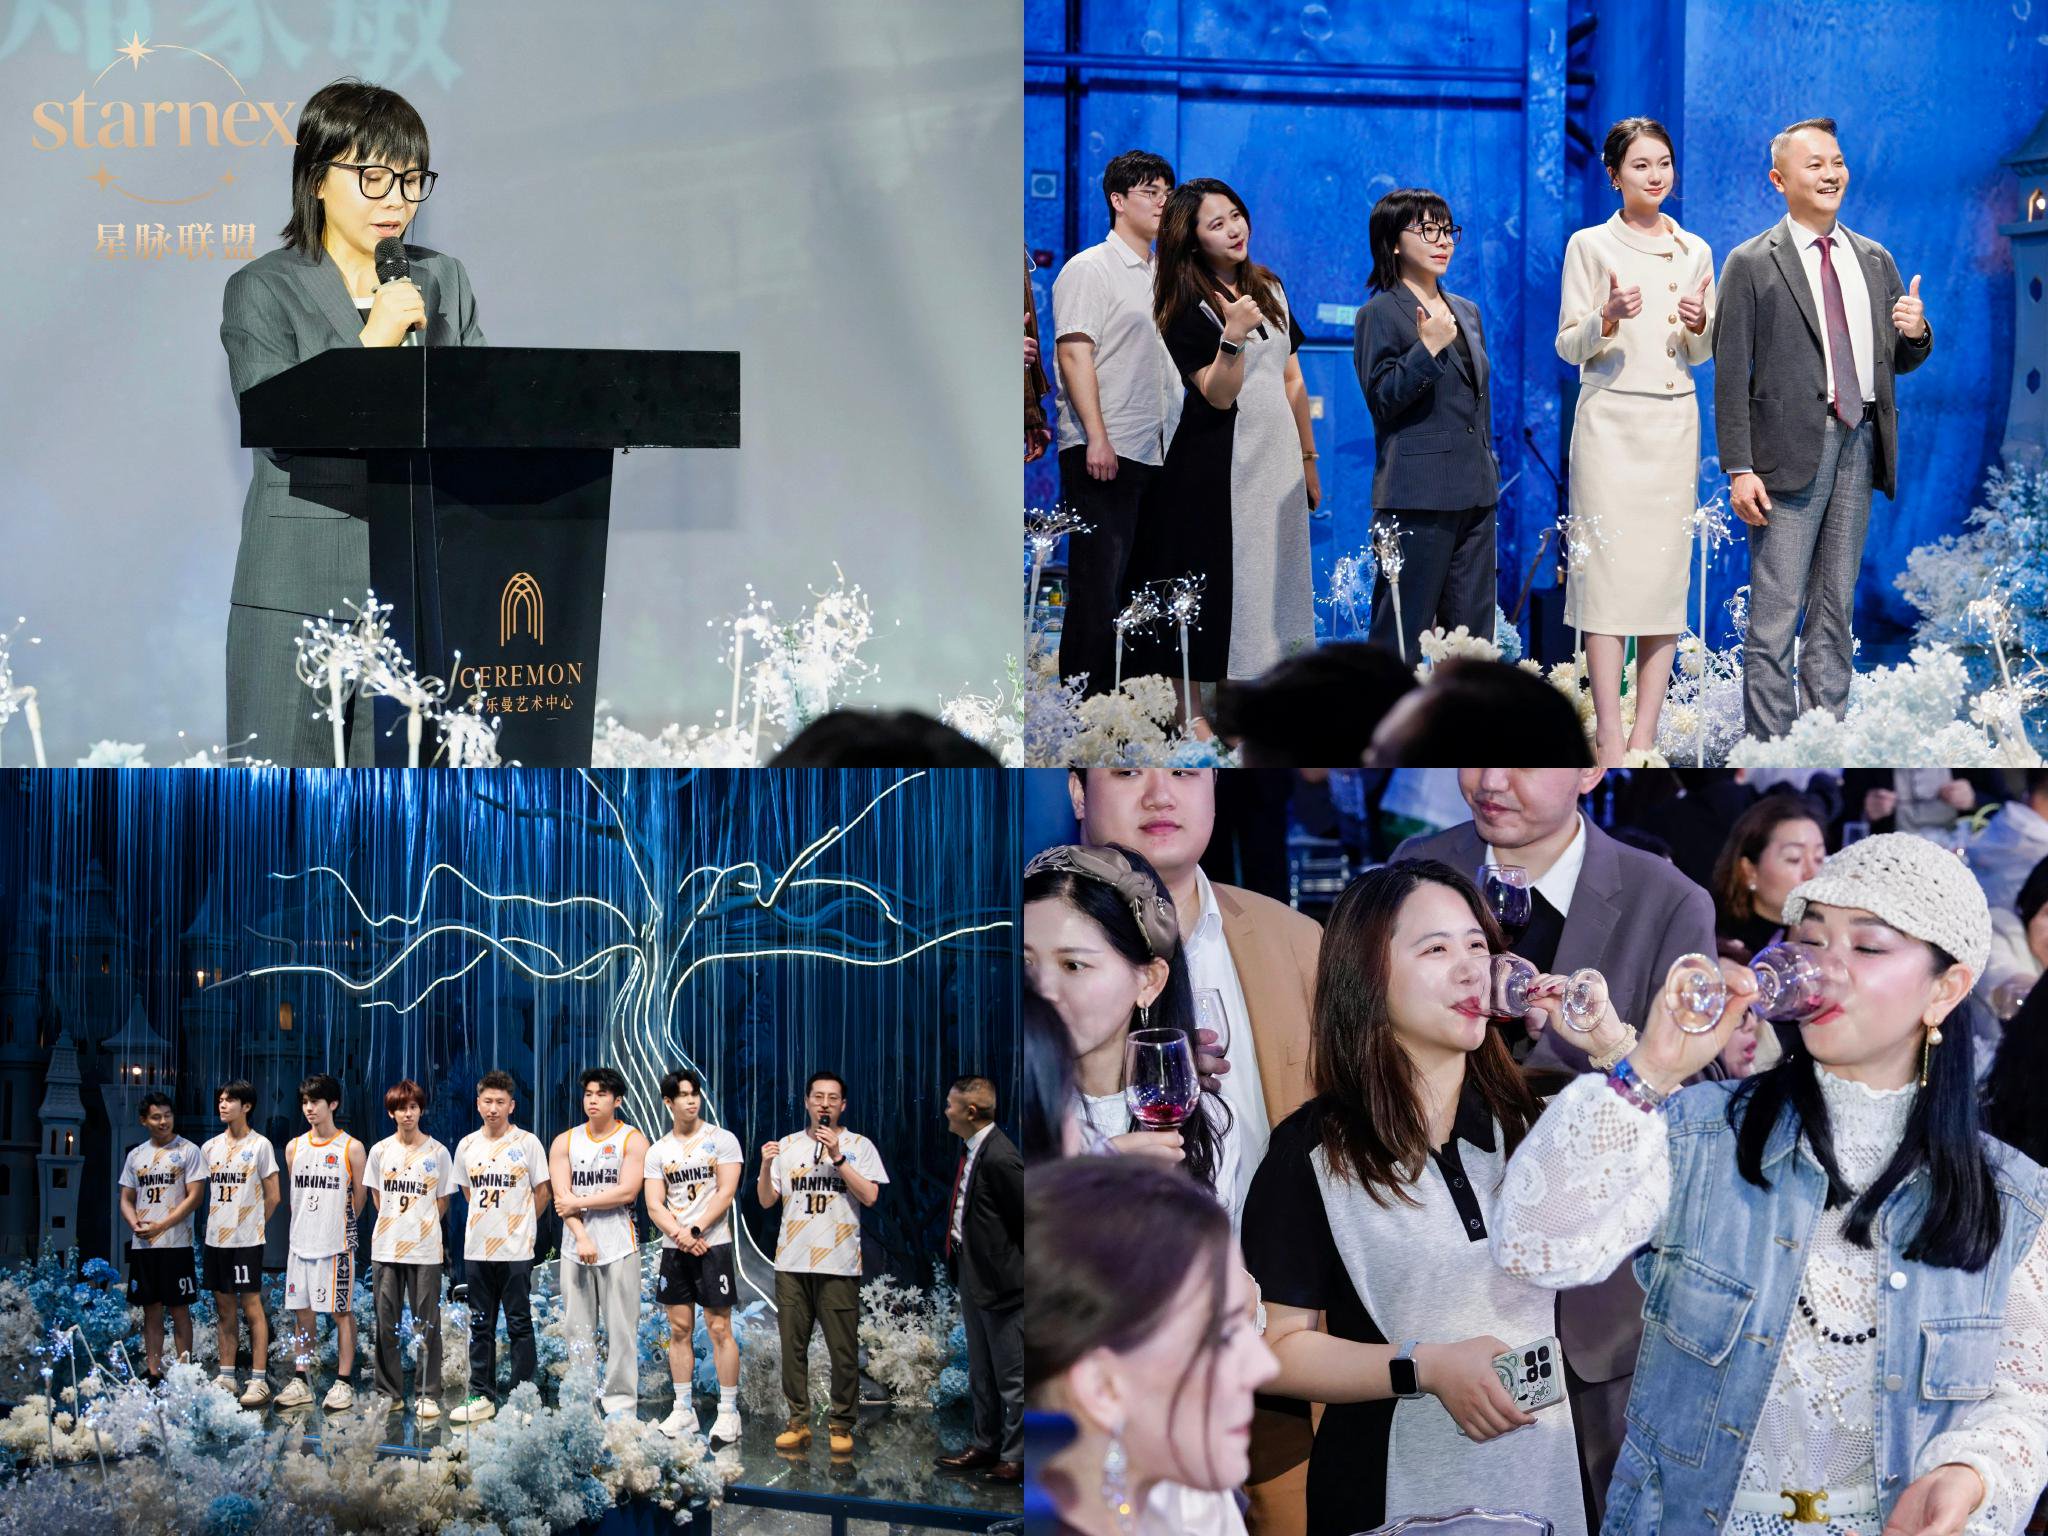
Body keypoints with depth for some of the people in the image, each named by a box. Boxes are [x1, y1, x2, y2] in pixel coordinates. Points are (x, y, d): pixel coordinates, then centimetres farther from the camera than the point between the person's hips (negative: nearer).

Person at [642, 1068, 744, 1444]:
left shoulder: (722, 1140, 0)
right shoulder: (658, 1151, 9)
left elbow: (725, 1194, -8)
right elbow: (654, 1205, 3)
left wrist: (695, 1230, -14)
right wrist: (679, 1235, -13)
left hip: (713, 1245, -4)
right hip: (674, 1248, 4)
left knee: (719, 1329, -5)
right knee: (679, 1330, 6)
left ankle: (729, 1413, -3)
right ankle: (683, 1410, 13)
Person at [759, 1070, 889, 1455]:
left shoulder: (858, 1146, 4)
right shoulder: (787, 1146, 11)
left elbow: (870, 1196, -8)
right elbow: (766, 1201, 9)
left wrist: (837, 1157, -15)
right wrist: (766, 1167, -9)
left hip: (839, 1264, -3)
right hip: (792, 1263, 3)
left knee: (843, 1348, -3)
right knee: (792, 1345, 4)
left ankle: (841, 1424, 5)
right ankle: (798, 1421, 12)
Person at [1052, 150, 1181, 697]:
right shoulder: (1089, 270, -2)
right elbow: (1074, 353, -11)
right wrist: (1096, 438, -20)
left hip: (1156, 454, 7)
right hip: (1103, 452, -7)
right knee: (1098, 583, -8)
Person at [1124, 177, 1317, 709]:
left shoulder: (1270, 289, 11)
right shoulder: (1189, 310, -8)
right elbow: (1219, 396, -15)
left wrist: (1308, 458, 17)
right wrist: (1232, 337, -30)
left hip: (1277, 456, 7)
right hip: (1219, 461, -6)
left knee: (1274, 583, 7)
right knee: (1217, 582, -6)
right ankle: (1193, 712, -3)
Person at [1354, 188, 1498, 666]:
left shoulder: (1466, 312, 17)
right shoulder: (1379, 315, -4)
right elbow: (1383, 399, -12)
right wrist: (1428, 349, -22)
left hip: (1475, 493, 7)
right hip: (1417, 497, -7)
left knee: (1473, 631, 6)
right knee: (1403, 630, -5)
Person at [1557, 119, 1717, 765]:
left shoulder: (1694, 251, 12)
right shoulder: (1590, 246, 2)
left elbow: (1702, 354, 16)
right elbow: (1568, 345, 0)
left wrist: (1699, 324, -6)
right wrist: (1609, 318, -19)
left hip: (1674, 421, 4)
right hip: (1610, 416, -4)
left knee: (1667, 570, 0)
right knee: (1609, 567, -9)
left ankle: (1645, 736, 3)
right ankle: (1610, 740, -8)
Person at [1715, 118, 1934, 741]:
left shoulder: (1875, 261, 15)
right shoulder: (1752, 264, -1)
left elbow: (1898, 362, 21)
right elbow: (1729, 374, -5)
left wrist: (1915, 334, -3)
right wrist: (1739, 468, -12)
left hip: (1860, 447, 5)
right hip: (1791, 450, -5)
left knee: (1836, 607, 10)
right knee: (1775, 613, -6)